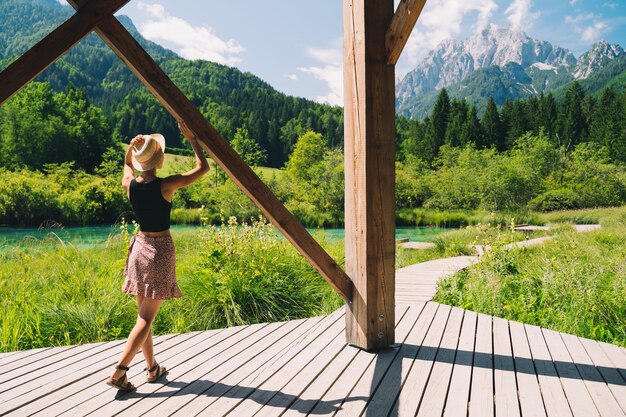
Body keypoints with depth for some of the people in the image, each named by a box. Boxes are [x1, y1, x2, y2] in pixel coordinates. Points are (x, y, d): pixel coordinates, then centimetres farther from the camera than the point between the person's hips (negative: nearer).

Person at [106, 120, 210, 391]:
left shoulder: (129, 184, -3)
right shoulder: (166, 185, -16)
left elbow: (127, 164, 23)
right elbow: (203, 168, -8)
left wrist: (132, 146, 4)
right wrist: (191, 138, -2)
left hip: (139, 247, 6)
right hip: (161, 249, -6)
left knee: (143, 313, 15)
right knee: (146, 318, 0)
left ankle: (152, 368, 27)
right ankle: (119, 373, -4)